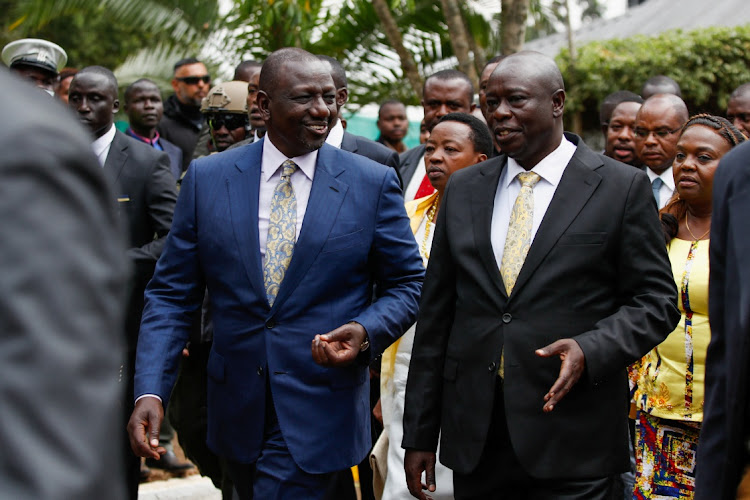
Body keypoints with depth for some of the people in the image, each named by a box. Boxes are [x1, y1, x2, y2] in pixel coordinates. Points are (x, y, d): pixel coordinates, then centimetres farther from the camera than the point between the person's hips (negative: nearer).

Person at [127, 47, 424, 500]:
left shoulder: (373, 183, -2)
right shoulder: (207, 178, 1)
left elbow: (406, 285, 4)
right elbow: (172, 295, 1)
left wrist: (366, 331, -17)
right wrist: (150, 392, -10)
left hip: (319, 414, -3)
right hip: (238, 409, 3)